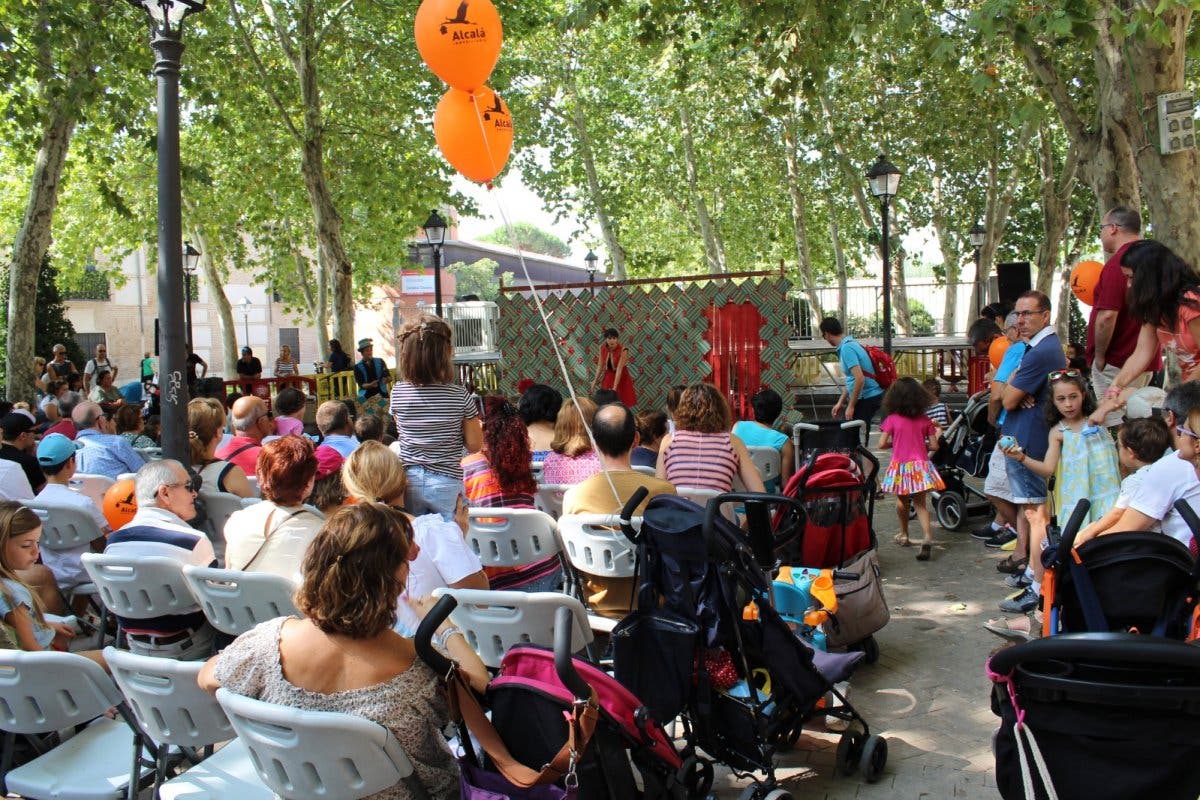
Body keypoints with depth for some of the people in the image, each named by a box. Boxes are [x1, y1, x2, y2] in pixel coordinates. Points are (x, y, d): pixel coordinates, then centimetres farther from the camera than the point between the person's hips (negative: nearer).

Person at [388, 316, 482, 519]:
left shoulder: (397, 393, -6)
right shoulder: (460, 396, -12)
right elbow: (474, 446, -5)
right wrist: (477, 425, 12)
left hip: (408, 481, 2)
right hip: (447, 483, -2)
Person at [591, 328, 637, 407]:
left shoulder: (623, 350, -24)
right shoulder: (602, 347, -11)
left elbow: (619, 369, -27)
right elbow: (600, 365, -2)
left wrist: (614, 388, -30)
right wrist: (595, 380, -5)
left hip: (621, 378, -4)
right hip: (608, 377, 4)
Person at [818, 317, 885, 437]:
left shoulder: (847, 348, -18)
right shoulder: (851, 344, 14)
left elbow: (859, 379, -26)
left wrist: (851, 406, -20)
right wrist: (840, 402, 23)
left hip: (866, 399, -10)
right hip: (871, 396, 10)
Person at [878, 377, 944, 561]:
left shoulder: (891, 419, -5)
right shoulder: (925, 420, 1)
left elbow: (882, 444, -8)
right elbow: (934, 446, 1)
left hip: (900, 466, -1)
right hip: (920, 466, 1)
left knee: (902, 500, 21)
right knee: (920, 504, 5)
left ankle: (904, 535, 34)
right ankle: (927, 537, -16)